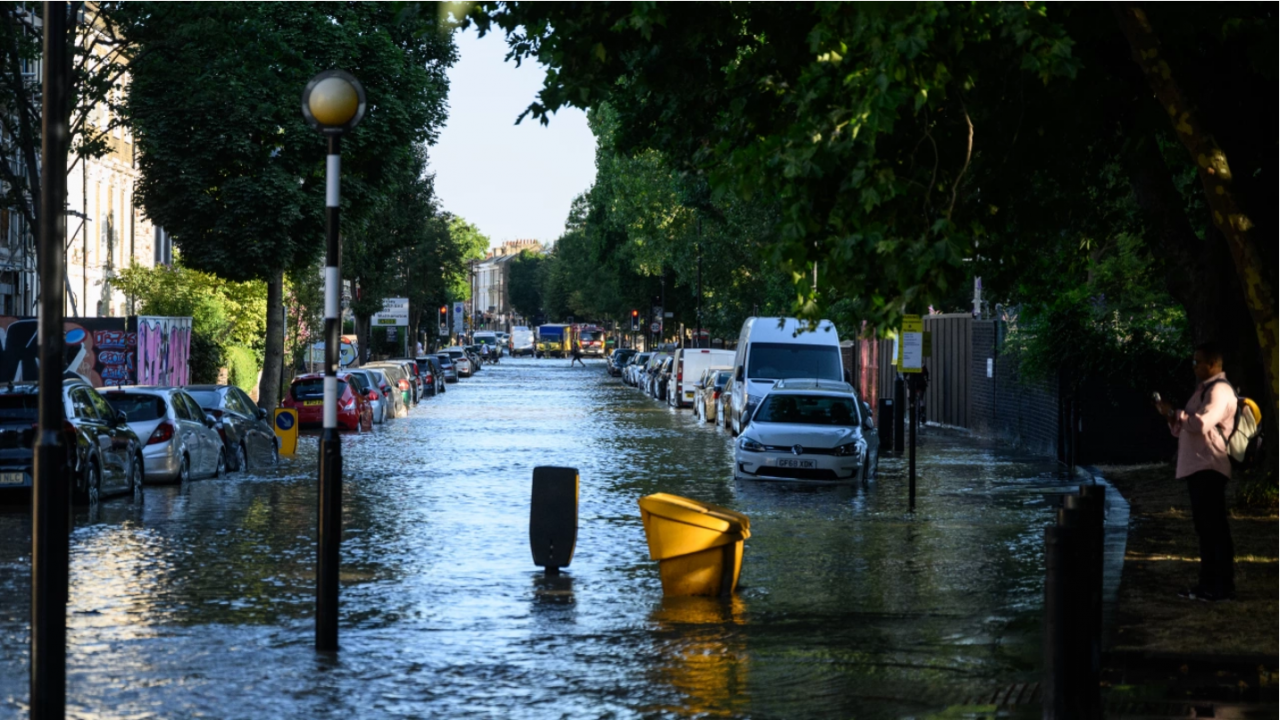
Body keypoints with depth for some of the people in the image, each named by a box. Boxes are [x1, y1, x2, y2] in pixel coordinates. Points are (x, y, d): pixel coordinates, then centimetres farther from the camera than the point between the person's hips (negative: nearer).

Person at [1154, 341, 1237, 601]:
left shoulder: (1220, 390, -10)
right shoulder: (1202, 390, 21)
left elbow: (1201, 423, -25)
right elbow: (1183, 429, 26)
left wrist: (1173, 412, -13)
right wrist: (1171, 416, 8)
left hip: (1209, 468, -10)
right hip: (1196, 467, 10)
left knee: (1214, 526, -9)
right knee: (1204, 525, 13)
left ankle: (1223, 586, -9)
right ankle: (1209, 583, 18)